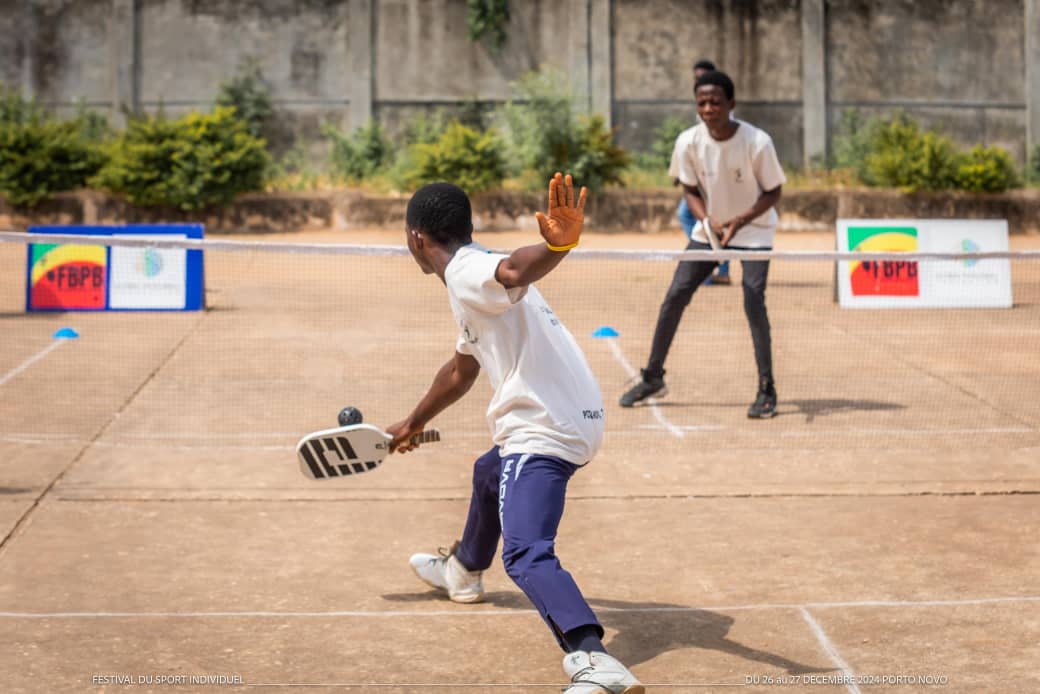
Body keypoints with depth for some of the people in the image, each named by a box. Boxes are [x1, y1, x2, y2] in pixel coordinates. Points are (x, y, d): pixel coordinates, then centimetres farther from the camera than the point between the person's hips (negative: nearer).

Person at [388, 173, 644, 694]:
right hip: (576, 419, 11)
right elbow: (460, 370, 35)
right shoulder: (472, 283, 20)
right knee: (489, 475, 38)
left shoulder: (467, 272, -12)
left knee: (526, 554, -25)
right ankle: (463, 571, 65)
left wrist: (558, 245, -59)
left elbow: (516, 269, -36)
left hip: (544, 430, -11)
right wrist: (413, 423, 49)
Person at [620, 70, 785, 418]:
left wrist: (739, 220, -26)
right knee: (674, 298, 0)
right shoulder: (688, 142, -15)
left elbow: (773, 192, -12)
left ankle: (766, 392, -8)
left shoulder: (757, 142, -23)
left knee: (754, 303, -18)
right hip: (710, 228, 4)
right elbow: (690, 190, -1)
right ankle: (653, 378, 16)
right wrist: (708, 220, -20)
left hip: (753, 230, -4)